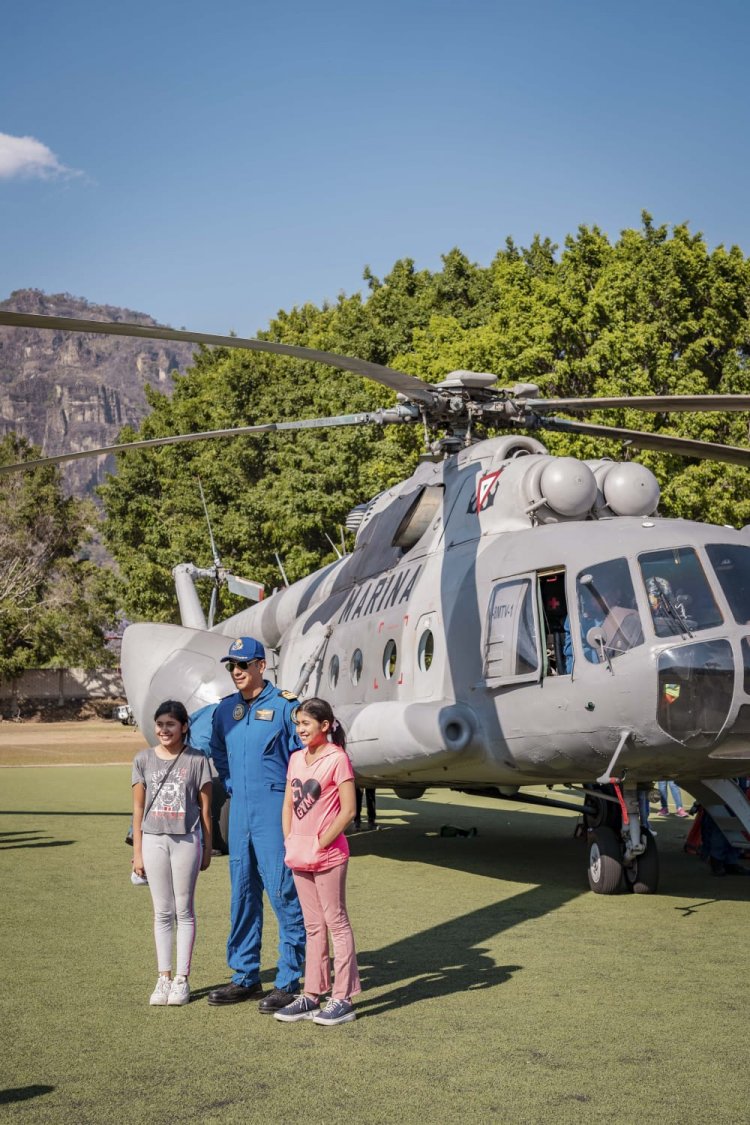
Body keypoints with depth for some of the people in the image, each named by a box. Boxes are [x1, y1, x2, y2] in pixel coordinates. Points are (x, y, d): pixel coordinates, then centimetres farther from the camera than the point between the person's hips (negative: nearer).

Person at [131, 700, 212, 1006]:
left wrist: (207, 849, 2)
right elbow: (138, 808, 6)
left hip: (186, 840, -2)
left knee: (184, 910, 4)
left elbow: (205, 808, 2)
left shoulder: (196, 760, -2)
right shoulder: (144, 759, 4)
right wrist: (137, 851, 4)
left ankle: (182, 978, 11)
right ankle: (164, 977, 14)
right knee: (162, 911, 8)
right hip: (154, 840, 2)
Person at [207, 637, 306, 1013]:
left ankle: (288, 982, 1)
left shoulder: (284, 705, -8)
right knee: (242, 893, 12)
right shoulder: (226, 709, 12)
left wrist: (290, 797, -6)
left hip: (275, 809, -7)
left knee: (282, 891, -6)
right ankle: (245, 977, 21)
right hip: (240, 809, 7)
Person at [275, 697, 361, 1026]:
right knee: (313, 926, 14)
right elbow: (288, 805, 14)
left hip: (328, 855, -7)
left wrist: (321, 843, -14)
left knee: (336, 922, -1)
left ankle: (343, 999, 4)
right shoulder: (296, 758, 10)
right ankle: (312, 995, 20)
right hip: (300, 856, 7)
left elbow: (348, 810, -15)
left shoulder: (337, 758, -11)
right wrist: (290, 843, 4)